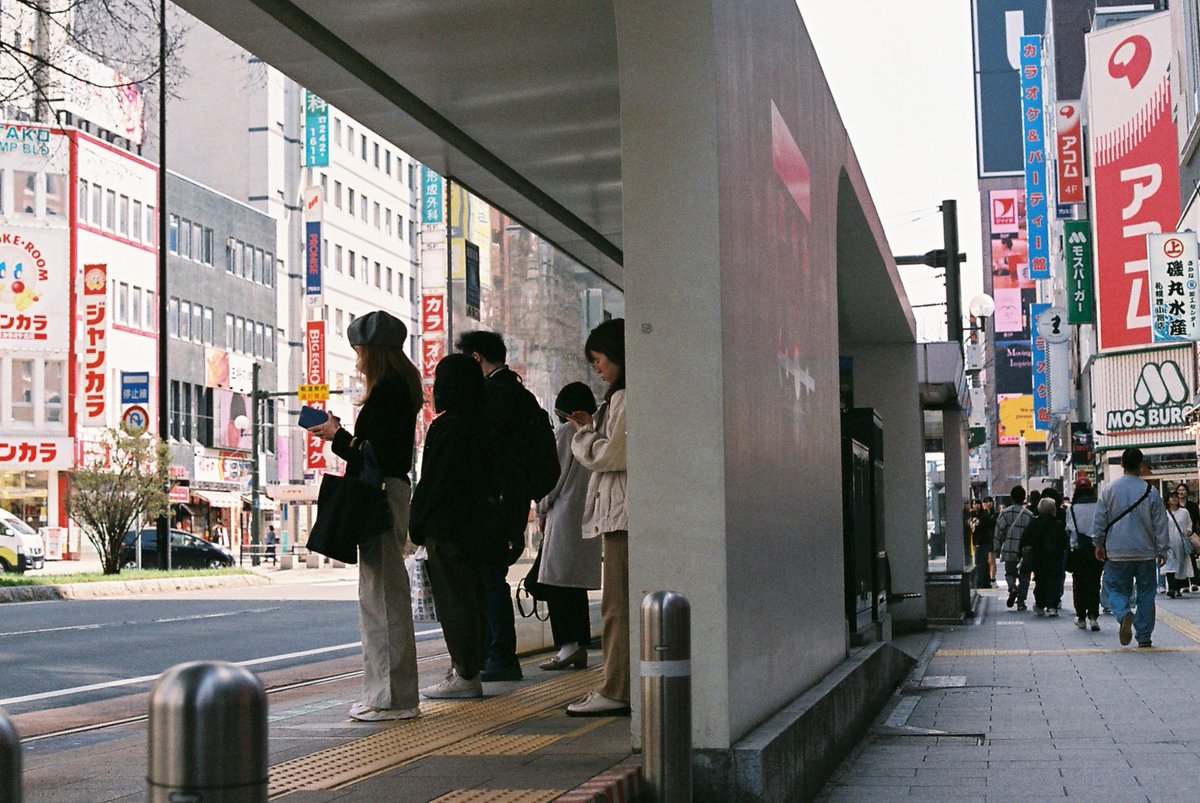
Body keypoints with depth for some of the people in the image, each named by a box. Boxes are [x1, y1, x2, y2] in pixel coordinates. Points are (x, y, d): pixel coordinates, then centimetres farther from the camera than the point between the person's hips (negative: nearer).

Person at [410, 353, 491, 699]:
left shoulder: (446, 427, -16)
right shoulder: (481, 425, 10)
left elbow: (432, 482, -16)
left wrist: (414, 527, -8)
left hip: (446, 527, -9)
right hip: (473, 525, 9)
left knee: (453, 599, -4)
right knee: (472, 597, 11)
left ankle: (463, 675, -2)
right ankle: (471, 672, 17)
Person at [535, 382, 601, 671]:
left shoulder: (564, 432, -7)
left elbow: (554, 476, -7)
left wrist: (542, 511, 5)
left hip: (565, 517, -7)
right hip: (591, 516, 7)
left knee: (557, 582, -6)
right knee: (577, 584, 11)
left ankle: (568, 644, -14)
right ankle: (581, 647, 10)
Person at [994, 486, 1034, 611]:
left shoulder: (1005, 513, -2)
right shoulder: (1029, 515, -2)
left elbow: (999, 532, -2)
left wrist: (997, 550, 6)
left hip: (1009, 550, 0)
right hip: (1025, 551, 0)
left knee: (1010, 572, 15)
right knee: (1024, 576, 10)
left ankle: (1012, 587, -16)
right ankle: (1021, 601, 6)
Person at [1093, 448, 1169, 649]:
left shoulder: (1109, 490, -3)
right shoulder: (1150, 492, -4)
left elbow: (1099, 521, 2)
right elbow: (1160, 524, 0)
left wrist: (1099, 545, 14)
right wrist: (1162, 551, 9)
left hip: (1117, 553, 0)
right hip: (1146, 553, 0)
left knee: (1117, 590, 9)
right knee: (1146, 594, 10)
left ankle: (1124, 614, -22)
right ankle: (1144, 637, 10)